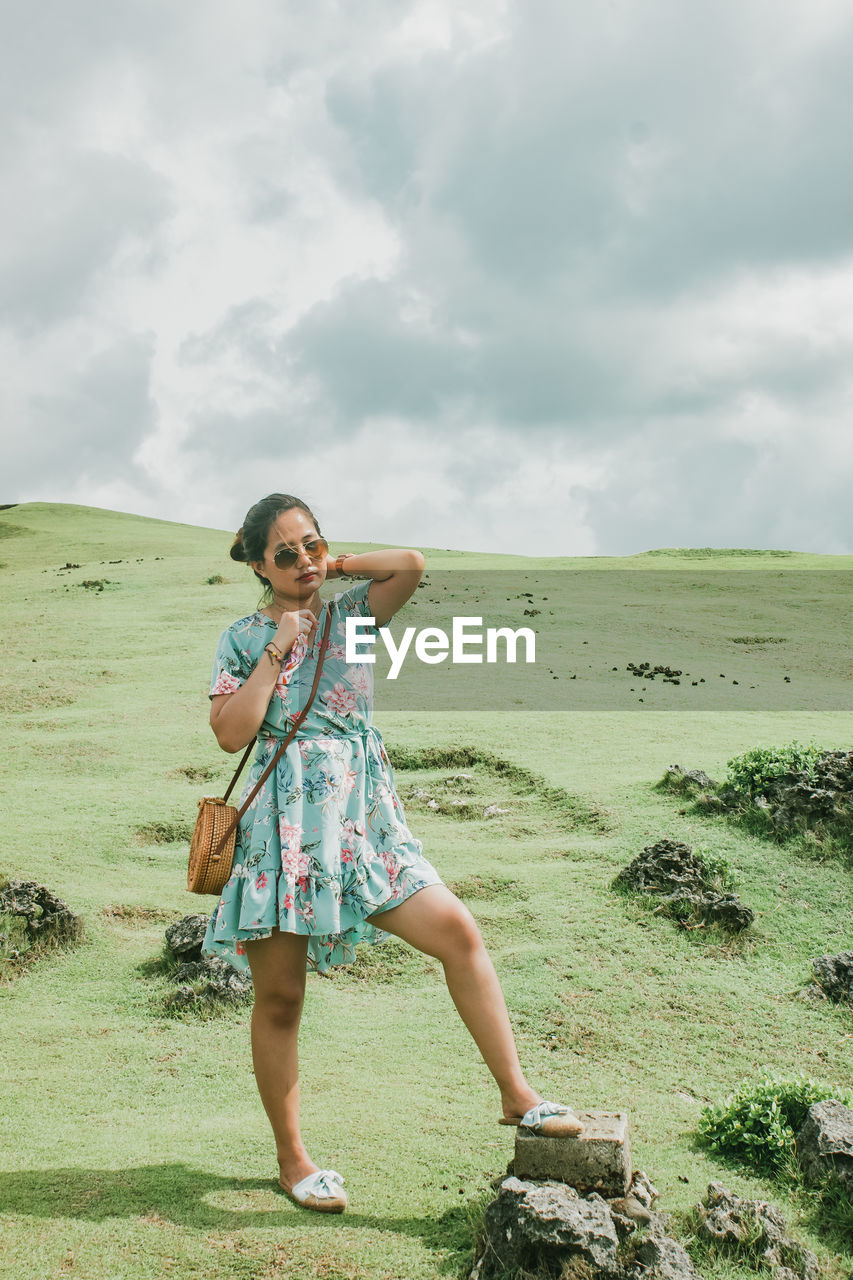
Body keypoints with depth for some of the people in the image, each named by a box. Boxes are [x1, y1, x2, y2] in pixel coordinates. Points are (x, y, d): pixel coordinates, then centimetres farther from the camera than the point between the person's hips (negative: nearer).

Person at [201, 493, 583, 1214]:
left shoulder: (351, 613, 10)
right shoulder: (243, 639, 4)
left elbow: (411, 565, -9)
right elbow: (231, 733, -10)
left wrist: (333, 566, 2)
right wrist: (278, 648, -9)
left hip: (363, 820, 3)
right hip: (284, 824, -2)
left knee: (457, 930, -10)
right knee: (279, 998, 4)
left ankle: (517, 1096, 2)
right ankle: (292, 1159, 19)